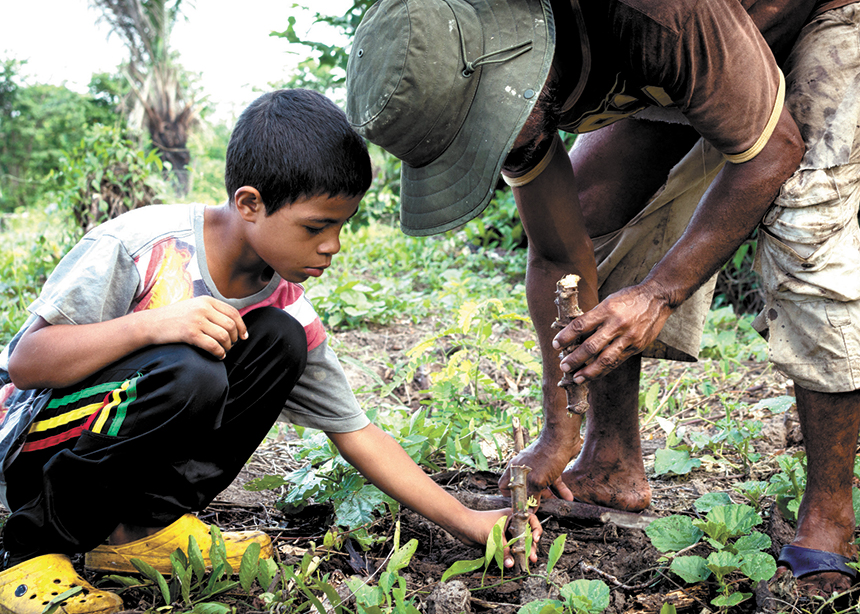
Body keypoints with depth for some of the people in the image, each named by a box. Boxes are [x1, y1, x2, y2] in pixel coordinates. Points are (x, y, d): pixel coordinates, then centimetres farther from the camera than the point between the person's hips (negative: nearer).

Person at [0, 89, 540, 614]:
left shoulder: (286, 308, -8)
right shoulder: (141, 243, -22)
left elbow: (356, 432, -4)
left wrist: (467, 522, -9)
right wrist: (152, 324, -36)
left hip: (143, 467, 5)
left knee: (279, 340, -17)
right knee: (191, 373, -35)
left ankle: (142, 523, -8)